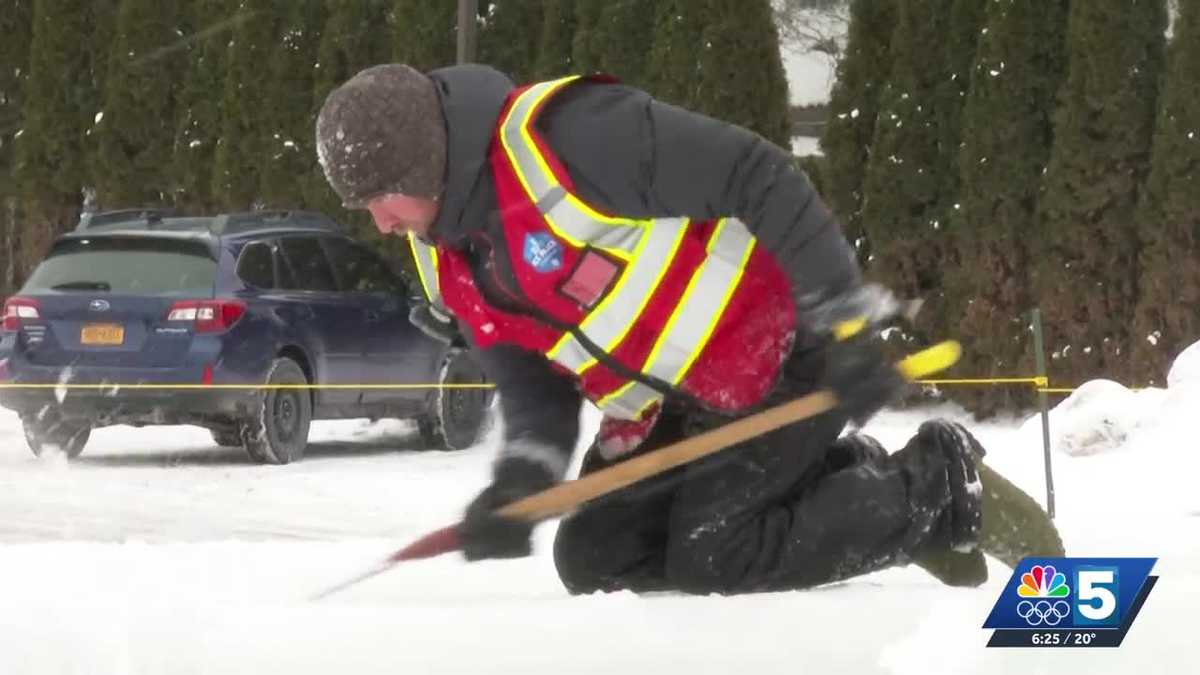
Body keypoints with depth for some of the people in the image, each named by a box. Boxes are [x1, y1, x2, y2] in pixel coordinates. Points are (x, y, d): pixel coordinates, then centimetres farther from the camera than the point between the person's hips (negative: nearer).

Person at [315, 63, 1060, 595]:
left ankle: (939, 486, 5)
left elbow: (759, 179, -26)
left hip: (782, 353, -9)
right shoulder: (450, 259, 0)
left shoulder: (562, 133, -27)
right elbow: (534, 385, 0)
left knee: (709, 560, -13)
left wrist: (847, 321, -28)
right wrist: (518, 479, -22)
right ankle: (840, 476, 15)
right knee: (596, 561, 5)